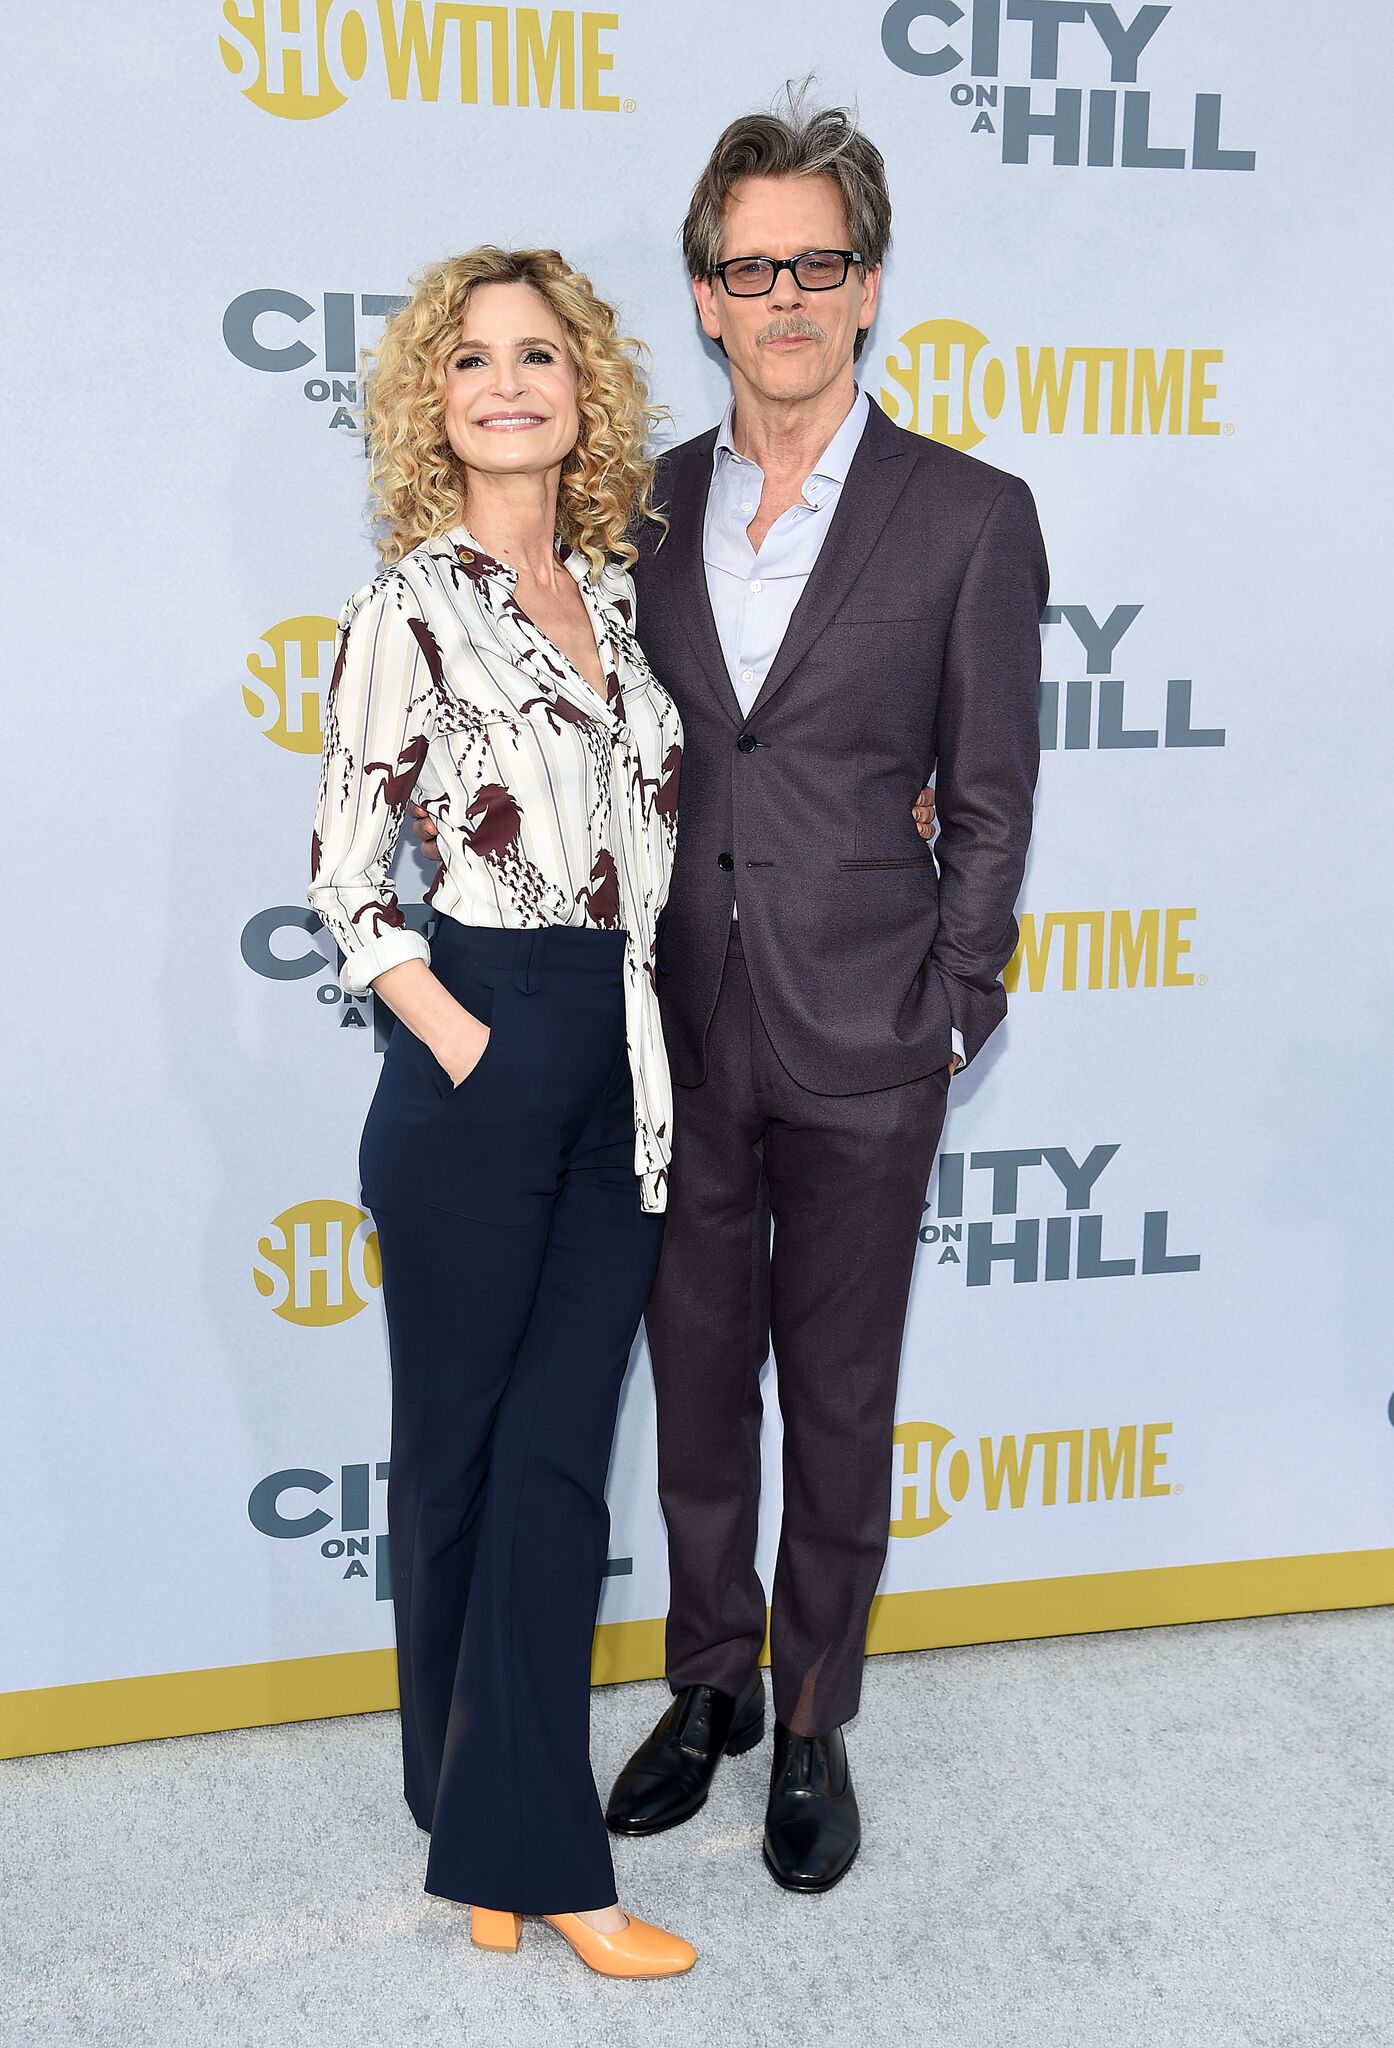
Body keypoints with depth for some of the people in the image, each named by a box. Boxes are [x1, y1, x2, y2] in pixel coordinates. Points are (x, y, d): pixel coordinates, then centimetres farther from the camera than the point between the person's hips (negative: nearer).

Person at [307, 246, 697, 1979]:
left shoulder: (618, 594, 13)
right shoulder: (413, 605, -4)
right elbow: (342, 877, -6)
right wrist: (469, 1052, -11)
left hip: (627, 1073, 5)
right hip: (479, 1071, -5)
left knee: (559, 1457, 8)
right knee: (459, 1450, 9)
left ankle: (512, 1846, 24)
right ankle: (493, 1822, 26)